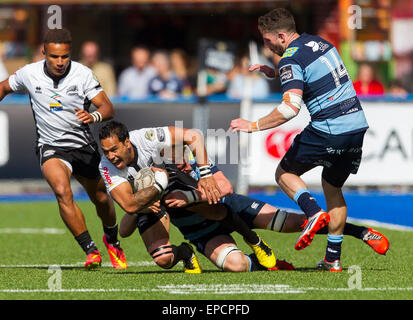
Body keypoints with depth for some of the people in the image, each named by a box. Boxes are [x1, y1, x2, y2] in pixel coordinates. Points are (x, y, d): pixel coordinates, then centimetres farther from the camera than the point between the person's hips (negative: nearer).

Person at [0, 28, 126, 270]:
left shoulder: (82, 74, -12)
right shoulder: (29, 74, -8)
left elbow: (108, 107, -15)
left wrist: (93, 116, -36)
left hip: (84, 145, 1)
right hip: (51, 147, -1)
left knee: (102, 199, 14)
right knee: (62, 191, -28)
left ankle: (112, 240, 47)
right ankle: (91, 251, -23)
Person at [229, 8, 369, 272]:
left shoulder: (291, 60, -12)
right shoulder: (319, 42, 14)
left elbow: (291, 107, -24)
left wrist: (254, 126, -17)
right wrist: (275, 73, 28)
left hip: (328, 130, -8)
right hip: (357, 124, 8)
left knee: (285, 173, 13)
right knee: (333, 187, 21)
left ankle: (314, 212, -12)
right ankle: (333, 259, 18)